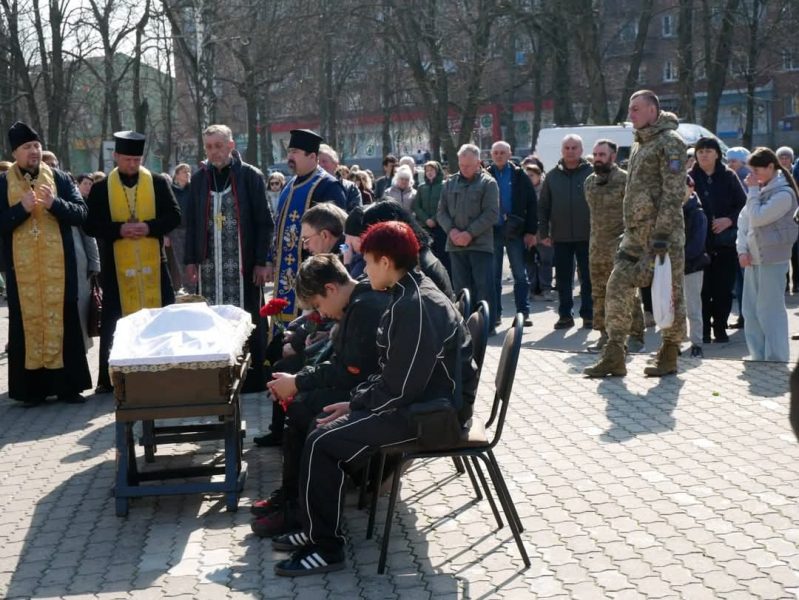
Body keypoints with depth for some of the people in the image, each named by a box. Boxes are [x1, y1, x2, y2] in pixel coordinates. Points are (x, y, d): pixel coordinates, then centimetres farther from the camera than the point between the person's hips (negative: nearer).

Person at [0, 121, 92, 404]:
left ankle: (67, 385, 8)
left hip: (58, 267, 0)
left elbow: (81, 213, -2)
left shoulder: (60, 178, 7)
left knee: (63, 321, 2)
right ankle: (32, 387, 8)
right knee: (27, 323, 1)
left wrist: (54, 204, -18)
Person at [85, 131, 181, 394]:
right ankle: (109, 379, 11)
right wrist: (119, 229, -17)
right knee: (114, 322, 4)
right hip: (116, 266, 0)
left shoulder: (158, 183, 2)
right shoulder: (100, 188, 1)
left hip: (153, 264, 1)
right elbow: (91, 225, -1)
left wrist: (149, 227, -16)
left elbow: (174, 215, 0)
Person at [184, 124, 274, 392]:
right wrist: (190, 260, 7)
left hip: (242, 263, -3)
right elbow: (191, 223, 14)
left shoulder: (250, 176, -1)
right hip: (209, 264, 3)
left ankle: (252, 378, 8)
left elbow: (264, 222, -2)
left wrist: (262, 261, -7)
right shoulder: (199, 179, 10)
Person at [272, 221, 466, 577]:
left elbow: (400, 388, -25)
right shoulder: (411, 296, 10)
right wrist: (357, 400, 5)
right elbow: (392, 373, 16)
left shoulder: (415, 307, -23)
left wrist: (355, 403, -10)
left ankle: (326, 548, -3)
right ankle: (317, 529, 16)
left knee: (322, 442, -14)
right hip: (418, 400, 10)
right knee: (325, 427, 10)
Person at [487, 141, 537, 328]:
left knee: (520, 275, 2)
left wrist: (531, 231, -5)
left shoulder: (520, 176, 3)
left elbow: (532, 204, 2)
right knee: (493, 276, 6)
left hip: (515, 231, -1)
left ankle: (523, 313, 7)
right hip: (492, 231, 1)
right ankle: (494, 314, 13)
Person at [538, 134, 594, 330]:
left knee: (588, 277, 4)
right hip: (561, 237, 3)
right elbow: (543, 206, 9)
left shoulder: (591, 173, -1)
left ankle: (588, 314, 12)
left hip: (586, 235, -3)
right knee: (563, 278, 7)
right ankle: (565, 314, 15)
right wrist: (543, 232, 3)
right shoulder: (552, 176, 8)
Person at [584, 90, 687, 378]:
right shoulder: (639, 144, 19)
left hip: (663, 232, -9)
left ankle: (669, 356, 13)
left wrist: (662, 235, -21)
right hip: (635, 232, 9)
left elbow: (673, 192, -16)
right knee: (617, 288, 3)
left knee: (669, 292, 1)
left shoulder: (669, 142, -9)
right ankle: (613, 357, 7)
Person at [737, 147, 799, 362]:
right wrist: (742, 248, 0)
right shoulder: (760, 190, 12)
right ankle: (758, 356, 20)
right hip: (752, 258, 8)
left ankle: (777, 360, 1)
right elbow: (743, 219, 11)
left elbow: (756, 218, -19)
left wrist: (753, 190, -11)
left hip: (772, 260, -8)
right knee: (750, 309, 12)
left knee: (770, 310, -5)